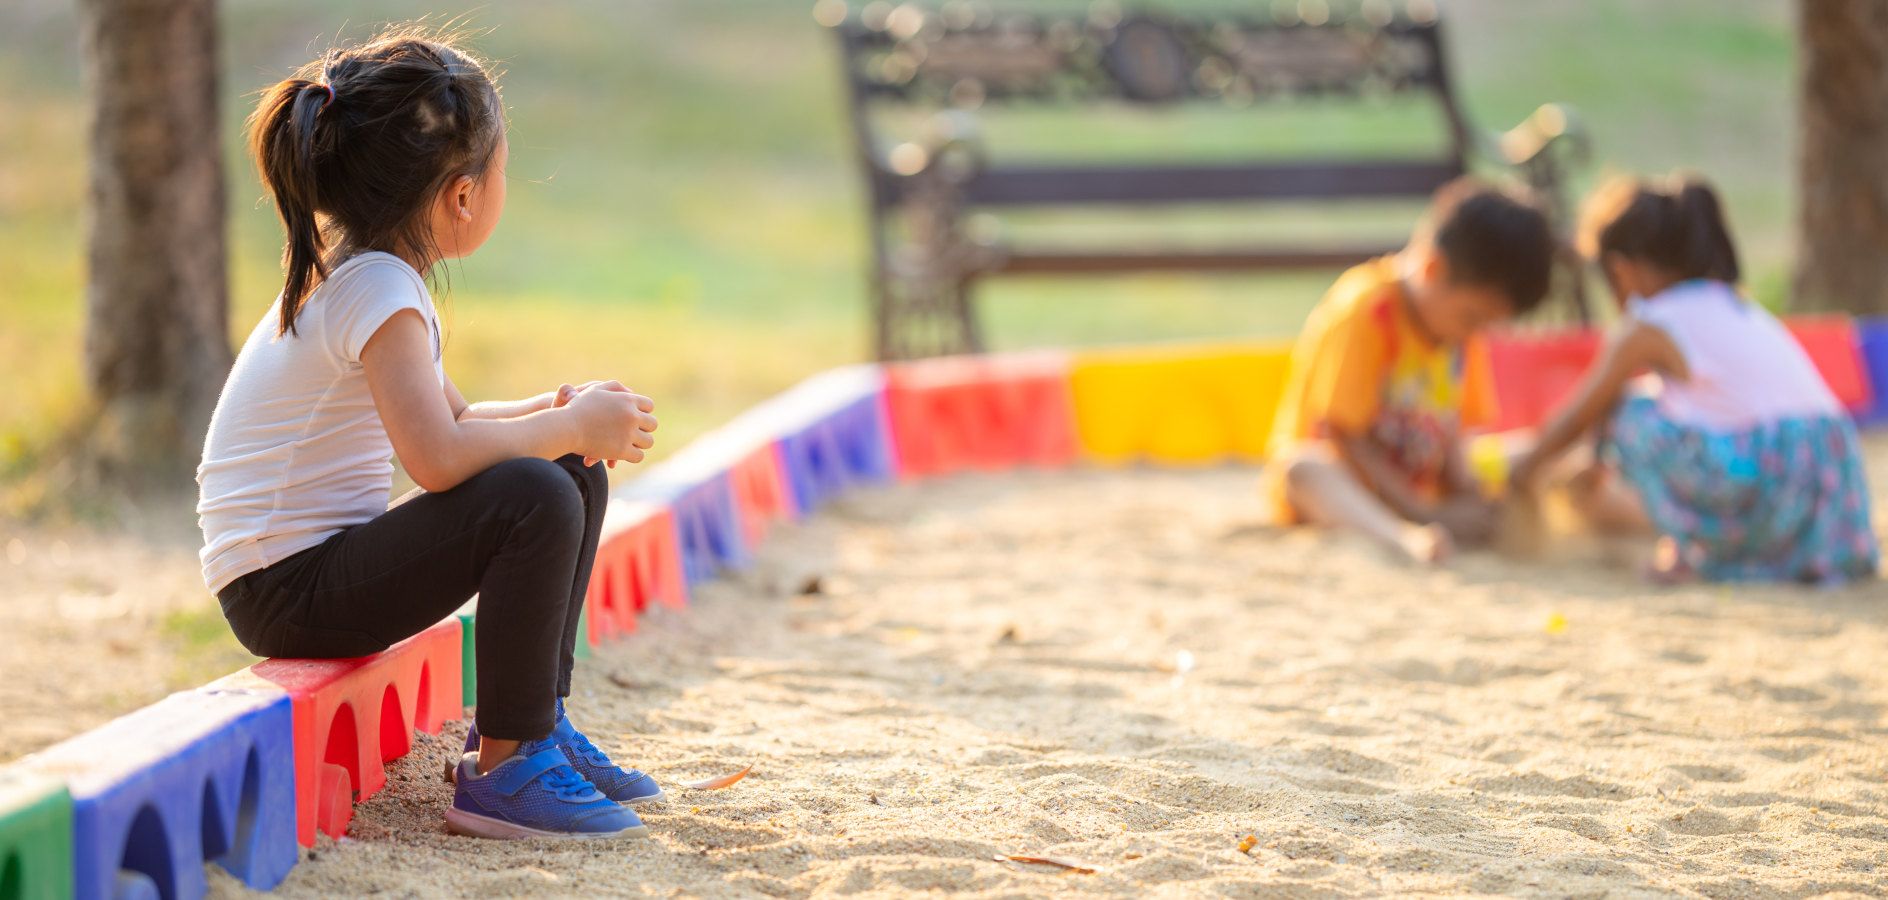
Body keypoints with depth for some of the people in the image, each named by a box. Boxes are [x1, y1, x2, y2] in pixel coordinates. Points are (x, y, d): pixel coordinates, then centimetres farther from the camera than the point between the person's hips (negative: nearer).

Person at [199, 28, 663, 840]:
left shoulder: (354, 273, 11)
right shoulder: (376, 288, -20)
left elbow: (453, 419, 19)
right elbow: (438, 457, -33)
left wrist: (558, 412, 1)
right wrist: (570, 427, -18)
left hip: (328, 562, 10)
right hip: (284, 589, -10)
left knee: (576, 479, 12)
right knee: (532, 498, -28)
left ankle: (534, 720, 16)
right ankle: (504, 769, -17)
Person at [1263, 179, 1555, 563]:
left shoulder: (1460, 319, 4)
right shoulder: (1364, 313, -19)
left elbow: (1451, 427, 7)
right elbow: (1347, 437, -20)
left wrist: (1466, 494, -13)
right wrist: (1427, 514, -25)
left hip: (1418, 485, 8)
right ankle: (1401, 537, -69)